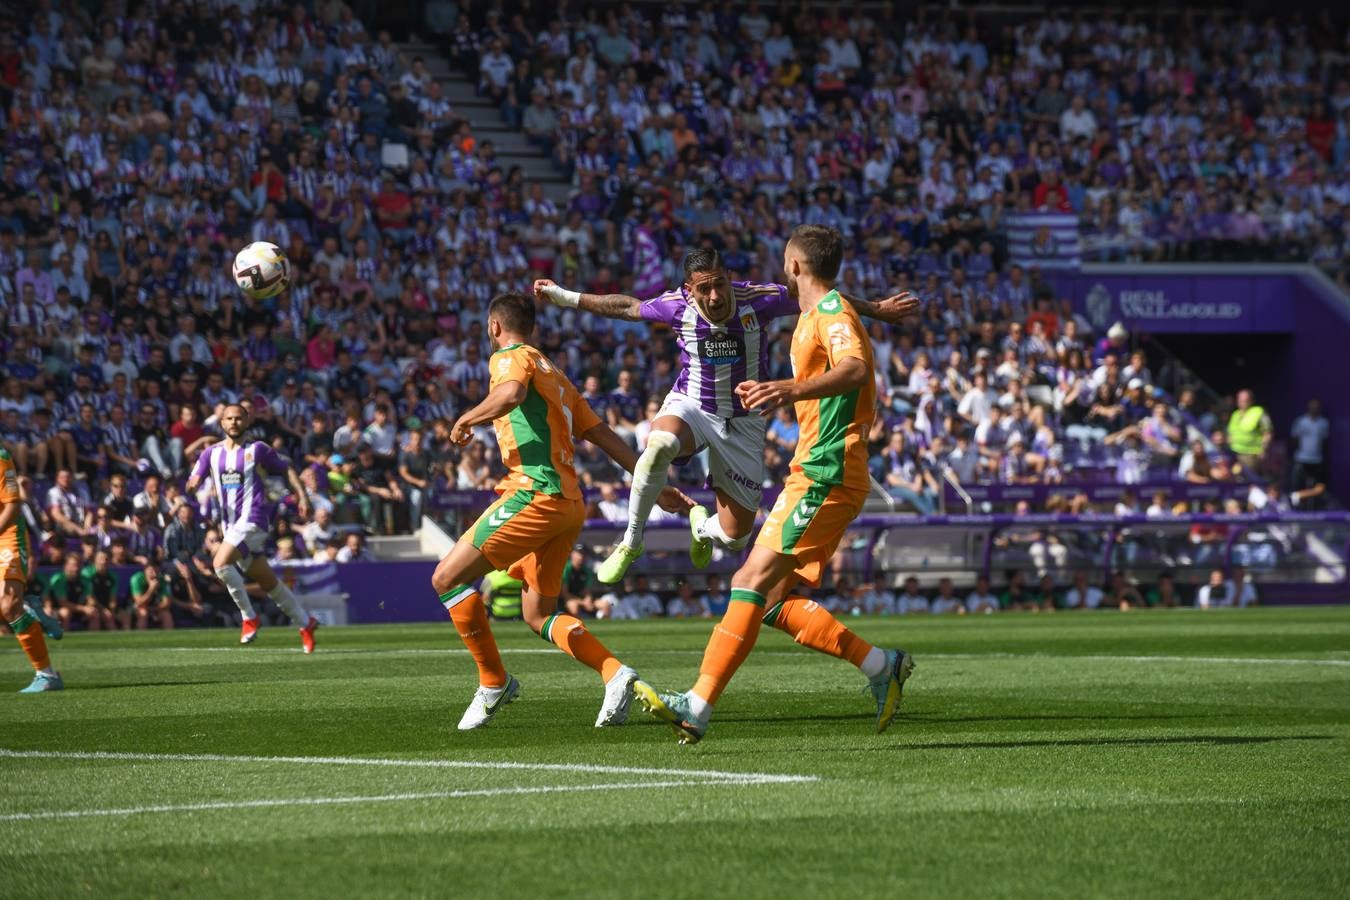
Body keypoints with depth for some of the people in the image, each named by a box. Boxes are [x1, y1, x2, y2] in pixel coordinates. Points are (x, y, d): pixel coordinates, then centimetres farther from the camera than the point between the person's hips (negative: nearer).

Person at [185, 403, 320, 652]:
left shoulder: (257, 450, 0)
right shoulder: (212, 453, 11)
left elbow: (286, 470, 7)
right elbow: (193, 482, 6)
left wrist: (302, 495, -5)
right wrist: (193, 485, -18)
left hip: (253, 518, -5)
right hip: (230, 523, 5)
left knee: (221, 563, -24)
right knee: (267, 581, 10)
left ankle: (249, 617, -10)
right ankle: (305, 623, 24)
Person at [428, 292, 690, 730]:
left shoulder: (510, 357, 1)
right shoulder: (553, 373, 26)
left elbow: (511, 394, -25)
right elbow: (606, 436, 24)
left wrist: (467, 419, -9)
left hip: (535, 493, -9)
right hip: (569, 503, 9)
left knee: (446, 578, -3)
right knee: (538, 615, 14)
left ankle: (494, 682, -1)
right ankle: (615, 674, -5)